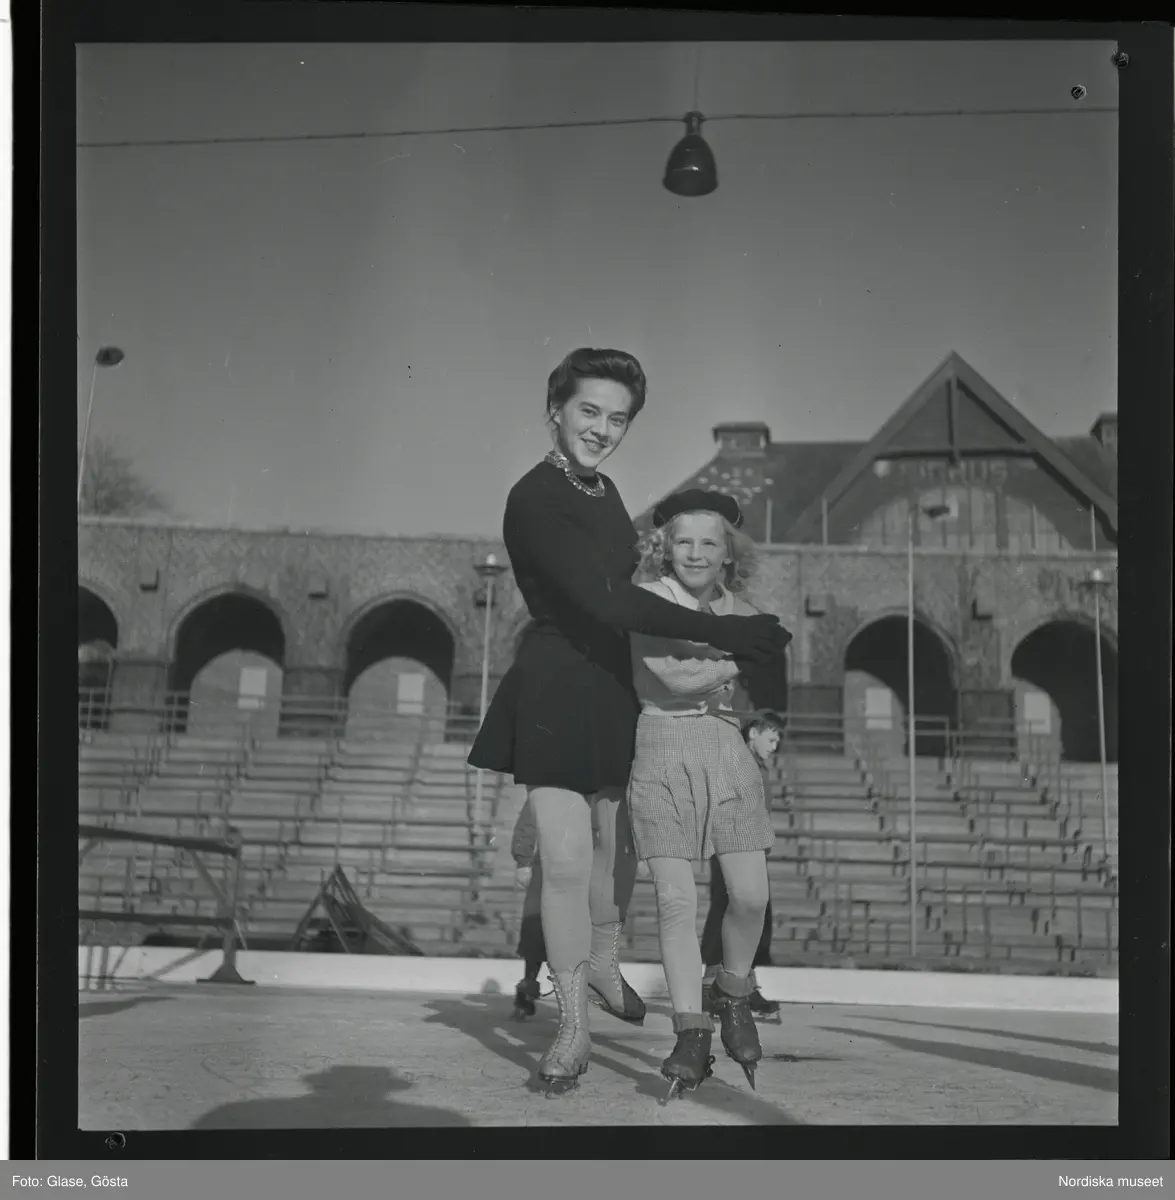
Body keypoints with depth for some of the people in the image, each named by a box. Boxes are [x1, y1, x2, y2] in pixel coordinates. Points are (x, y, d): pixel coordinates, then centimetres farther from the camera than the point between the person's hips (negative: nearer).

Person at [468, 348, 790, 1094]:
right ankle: (574, 1029, 5)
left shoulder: (604, 493, 9)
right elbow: (603, 600, -26)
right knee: (566, 861, -7)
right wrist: (724, 633, -26)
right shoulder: (536, 497, -18)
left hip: (616, 688, 8)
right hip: (555, 691, -8)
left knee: (621, 844, 17)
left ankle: (602, 965, 41)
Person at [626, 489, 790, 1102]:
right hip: (662, 749, -3)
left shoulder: (740, 611, 13)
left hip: (728, 750, 3)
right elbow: (672, 677, -13)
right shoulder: (650, 601, -1)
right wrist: (738, 660, -6)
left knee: (750, 895, -6)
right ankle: (691, 1035, 1)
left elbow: (769, 690, 13)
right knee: (675, 900, -6)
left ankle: (733, 994, 22)